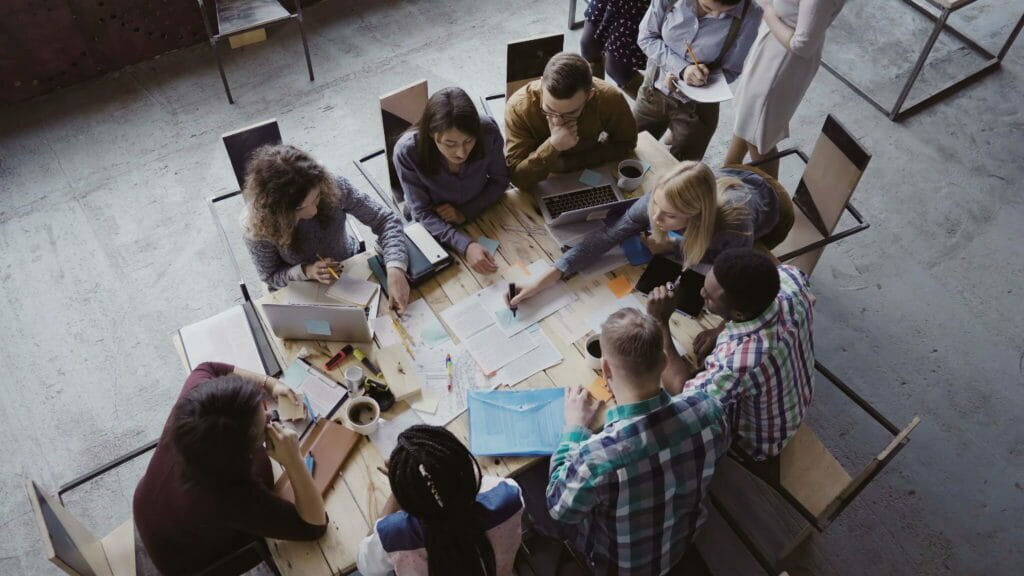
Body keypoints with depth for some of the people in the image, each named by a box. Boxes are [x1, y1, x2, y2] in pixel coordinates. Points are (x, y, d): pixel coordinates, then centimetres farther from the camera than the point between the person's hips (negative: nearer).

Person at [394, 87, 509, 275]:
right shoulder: (407, 152, -32)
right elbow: (423, 213, -24)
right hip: (435, 229, -3)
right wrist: (466, 245, -38)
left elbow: (500, 181, -9)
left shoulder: (488, 131, -27)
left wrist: (465, 213, -21)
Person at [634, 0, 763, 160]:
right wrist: (682, 68, -23)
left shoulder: (749, 16, -21)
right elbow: (646, 37, -10)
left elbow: (731, 71, -10)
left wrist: (698, 76, -27)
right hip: (653, 92, 2)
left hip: (697, 106, -2)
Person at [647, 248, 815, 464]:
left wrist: (659, 322, -28)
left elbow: (678, 391, -28)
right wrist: (721, 330, -11)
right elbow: (761, 288, -3)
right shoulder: (790, 278, -30)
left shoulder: (737, 362, -48)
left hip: (758, 443, -5)